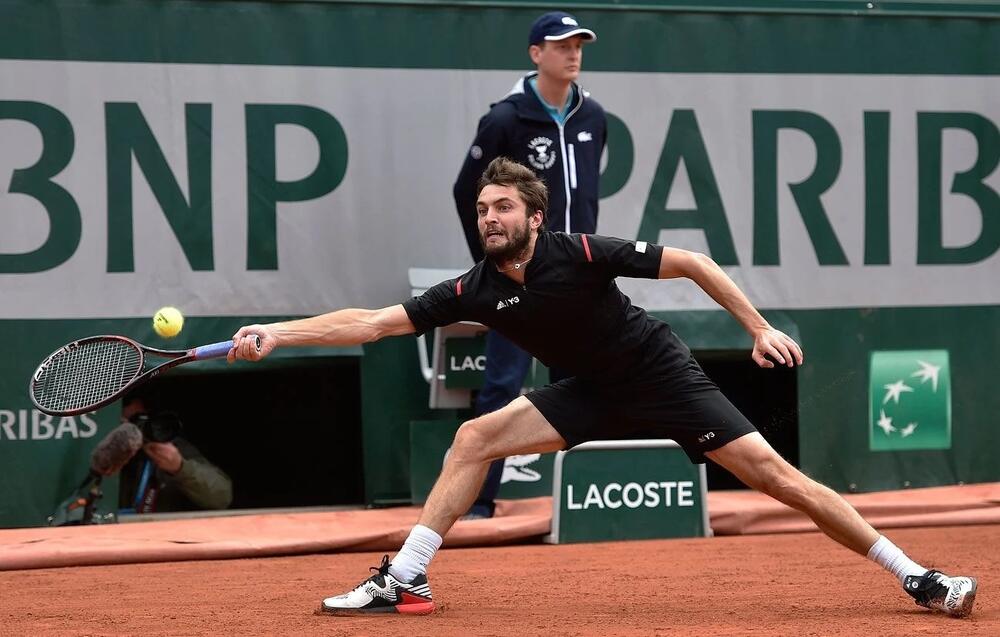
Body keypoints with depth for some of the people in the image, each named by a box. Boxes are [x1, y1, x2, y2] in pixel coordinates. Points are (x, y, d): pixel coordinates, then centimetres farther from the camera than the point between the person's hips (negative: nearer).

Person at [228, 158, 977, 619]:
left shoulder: (580, 253, -23)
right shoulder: (475, 290, -10)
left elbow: (692, 263, -15)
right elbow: (372, 322, -10)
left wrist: (760, 327, -18)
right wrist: (277, 333, -18)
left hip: (662, 376, -5)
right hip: (595, 392, 5)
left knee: (772, 473, -13)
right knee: (475, 438, -8)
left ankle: (918, 578, -7)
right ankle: (402, 581, -4)